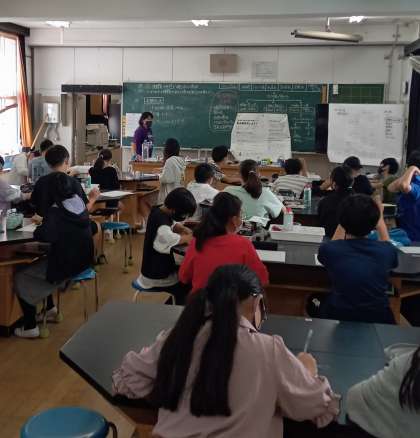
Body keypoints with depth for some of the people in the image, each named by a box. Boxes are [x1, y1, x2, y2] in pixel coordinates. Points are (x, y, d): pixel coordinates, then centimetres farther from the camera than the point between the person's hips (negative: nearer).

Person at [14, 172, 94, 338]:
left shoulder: (56, 211, -20)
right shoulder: (79, 203, 2)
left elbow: (45, 236, -29)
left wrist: (39, 227, -9)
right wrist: (45, 221, 12)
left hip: (66, 265, -8)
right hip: (82, 260, 8)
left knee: (20, 278, 9)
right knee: (38, 263, 30)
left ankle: (30, 326, 11)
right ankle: (50, 308, 37)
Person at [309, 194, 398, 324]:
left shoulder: (329, 250, -16)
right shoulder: (387, 251, -12)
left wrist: (344, 221, 11)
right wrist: (380, 217, 23)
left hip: (338, 319, -1)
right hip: (379, 320, 2)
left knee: (313, 302, 29)